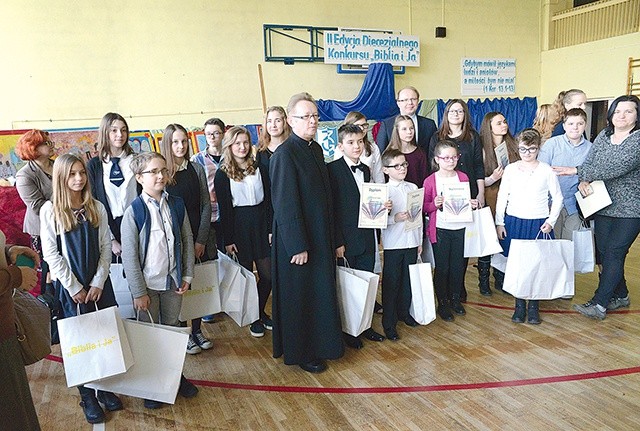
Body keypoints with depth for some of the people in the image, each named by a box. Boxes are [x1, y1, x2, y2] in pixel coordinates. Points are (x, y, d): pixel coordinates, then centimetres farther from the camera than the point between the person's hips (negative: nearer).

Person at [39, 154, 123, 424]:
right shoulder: (50, 210, -6)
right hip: (69, 286, -2)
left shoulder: (97, 208, 2)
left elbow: (106, 247, 2)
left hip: (99, 283, 2)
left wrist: (98, 283, -6)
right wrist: (74, 288, -9)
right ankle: (87, 397, 21)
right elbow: (50, 253, -7)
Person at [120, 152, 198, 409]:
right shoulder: (134, 211, -12)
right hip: (147, 284, -3)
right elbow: (129, 256, -11)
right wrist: (139, 292, -11)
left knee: (172, 328, 17)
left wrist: (187, 275, 3)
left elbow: (187, 241, 5)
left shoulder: (177, 205, -1)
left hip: (173, 281, 3)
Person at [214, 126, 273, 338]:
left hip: (261, 224, 3)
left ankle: (260, 311, 27)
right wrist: (228, 240, -7)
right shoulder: (223, 174, -1)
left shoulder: (258, 169, 7)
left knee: (268, 275, 4)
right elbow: (224, 209, -4)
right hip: (239, 226, -3)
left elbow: (268, 200, 6)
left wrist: (271, 229, -1)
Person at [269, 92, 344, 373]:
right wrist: (298, 247, -20)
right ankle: (300, 353, 26)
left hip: (321, 236, 9)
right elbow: (285, 205, -21)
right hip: (297, 240, -8)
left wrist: (331, 237, 14)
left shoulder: (316, 149, 7)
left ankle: (320, 344, 39)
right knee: (299, 296, 7)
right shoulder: (284, 155, -19)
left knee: (321, 293, 20)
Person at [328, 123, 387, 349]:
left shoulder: (365, 170, 12)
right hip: (345, 239, -6)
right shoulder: (333, 169, -9)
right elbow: (331, 208, -13)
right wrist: (338, 242, -16)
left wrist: (382, 206, -1)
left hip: (366, 237, 6)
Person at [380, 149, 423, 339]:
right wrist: (395, 218, -26)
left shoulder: (413, 188, 6)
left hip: (412, 242, 5)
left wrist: (420, 241, 12)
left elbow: (419, 215, 11)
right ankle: (389, 323, 14)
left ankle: (404, 312, 35)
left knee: (408, 280, 15)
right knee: (391, 283, 3)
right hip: (393, 244, -4)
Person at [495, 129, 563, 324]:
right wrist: (499, 222, 2)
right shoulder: (510, 169, 3)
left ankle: (533, 306, 18)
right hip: (513, 223, 1)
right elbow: (502, 197, 6)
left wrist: (551, 221, -3)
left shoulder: (546, 170, 0)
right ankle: (519, 305, 18)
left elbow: (558, 198, 6)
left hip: (538, 225, -1)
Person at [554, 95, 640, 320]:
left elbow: (619, 167, -22)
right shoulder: (603, 136, 8)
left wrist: (578, 171, -22)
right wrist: (583, 181, -18)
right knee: (605, 252, 10)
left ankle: (599, 304, -3)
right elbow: (589, 161, 3)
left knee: (614, 254, -7)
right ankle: (621, 295, 29)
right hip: (604, 206, 6)